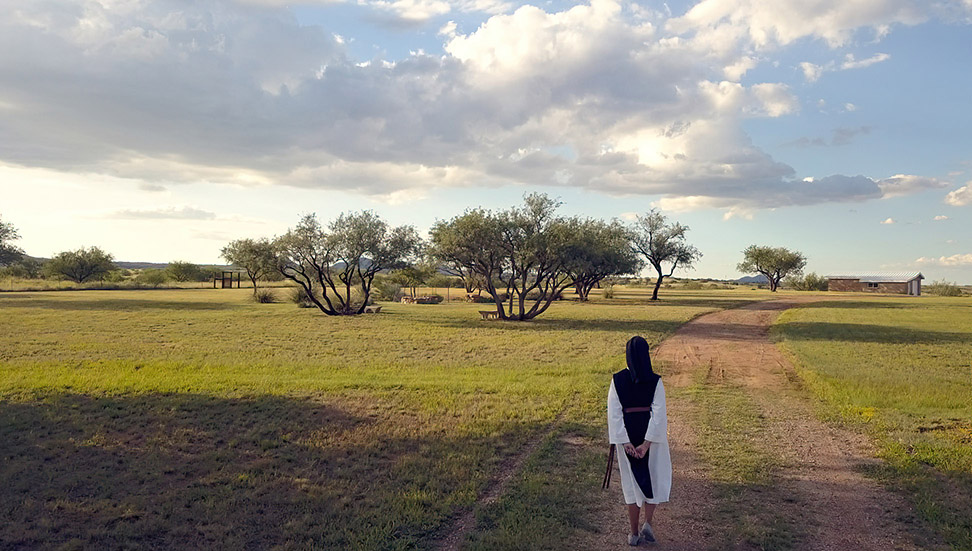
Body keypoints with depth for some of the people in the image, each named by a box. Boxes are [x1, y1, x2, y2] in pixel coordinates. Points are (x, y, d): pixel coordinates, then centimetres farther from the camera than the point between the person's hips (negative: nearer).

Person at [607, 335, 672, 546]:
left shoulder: (617, 380, -9)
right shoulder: (655, 381, -12)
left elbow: (614, 413, -13)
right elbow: (659, 414, -17)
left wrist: (625, 442, -12)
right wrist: (647, 444, -16)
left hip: (627, 437, 1)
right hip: (652, 437, -1)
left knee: (633, 481, 14)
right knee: (656, 479, 21)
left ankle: (634, 533, 20)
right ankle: (648, 523, 9)